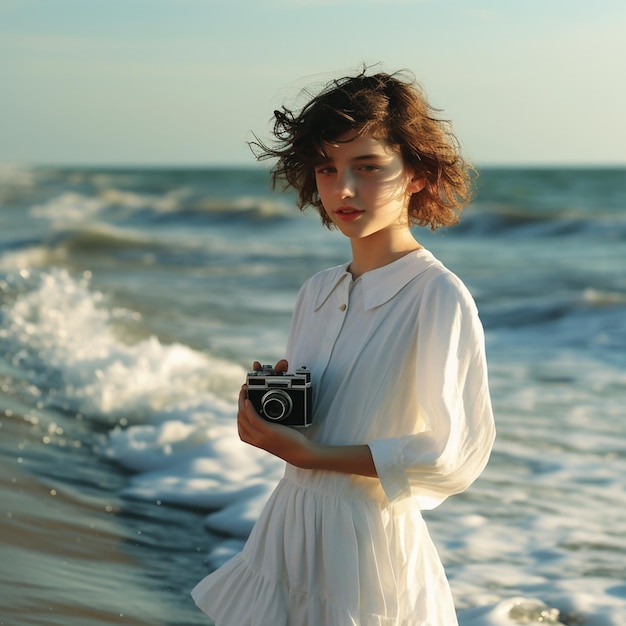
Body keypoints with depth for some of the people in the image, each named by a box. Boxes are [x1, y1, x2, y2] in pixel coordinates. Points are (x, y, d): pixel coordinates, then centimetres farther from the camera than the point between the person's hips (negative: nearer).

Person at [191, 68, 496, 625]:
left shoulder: (440, 296, -16)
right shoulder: (318, 291, 8)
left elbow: (455, 457, -21)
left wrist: (315, 455, -20)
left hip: (370, 540, -7)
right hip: (290, 525, 7)